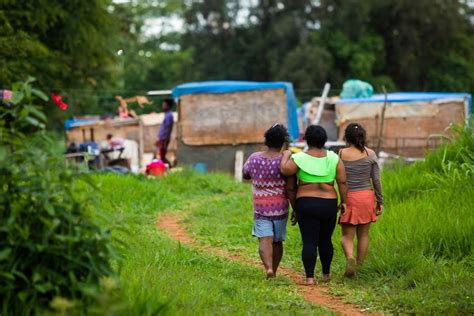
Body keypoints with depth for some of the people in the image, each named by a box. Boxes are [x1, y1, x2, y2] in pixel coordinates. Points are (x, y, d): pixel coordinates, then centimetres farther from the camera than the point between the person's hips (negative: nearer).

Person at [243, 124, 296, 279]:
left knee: (265, 240, -7)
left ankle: (268, 267, -31)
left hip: (260, 208, 0)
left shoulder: (254, 158, -3)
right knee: (277, 241, 16)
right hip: (280, 208, 0)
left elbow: (245, 175, 16)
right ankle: (274, 272, 27)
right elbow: (290, 188, -12)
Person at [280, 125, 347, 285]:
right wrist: (343, 201, 6)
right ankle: (326, 274, 26)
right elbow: (342, 182, -2)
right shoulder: (334, 158, 0)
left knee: (309, 242, -2)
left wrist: (286, 155, 0)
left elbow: (285, 170, -18)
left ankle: (309, 277, -9)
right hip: (329, 204, 2)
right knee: (325, 240, 17)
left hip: (306, 204, -2)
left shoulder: (300, 158, -7)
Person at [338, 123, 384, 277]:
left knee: (347, 235, 5)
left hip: (348, 197, -1)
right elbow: (376, 180, 1)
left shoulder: (341, 154, -5)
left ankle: (350, 258, -22)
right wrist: (380, 201, 9)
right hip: (366, 197, 1)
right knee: (363, 235, 13)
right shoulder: (370, 154, -1)